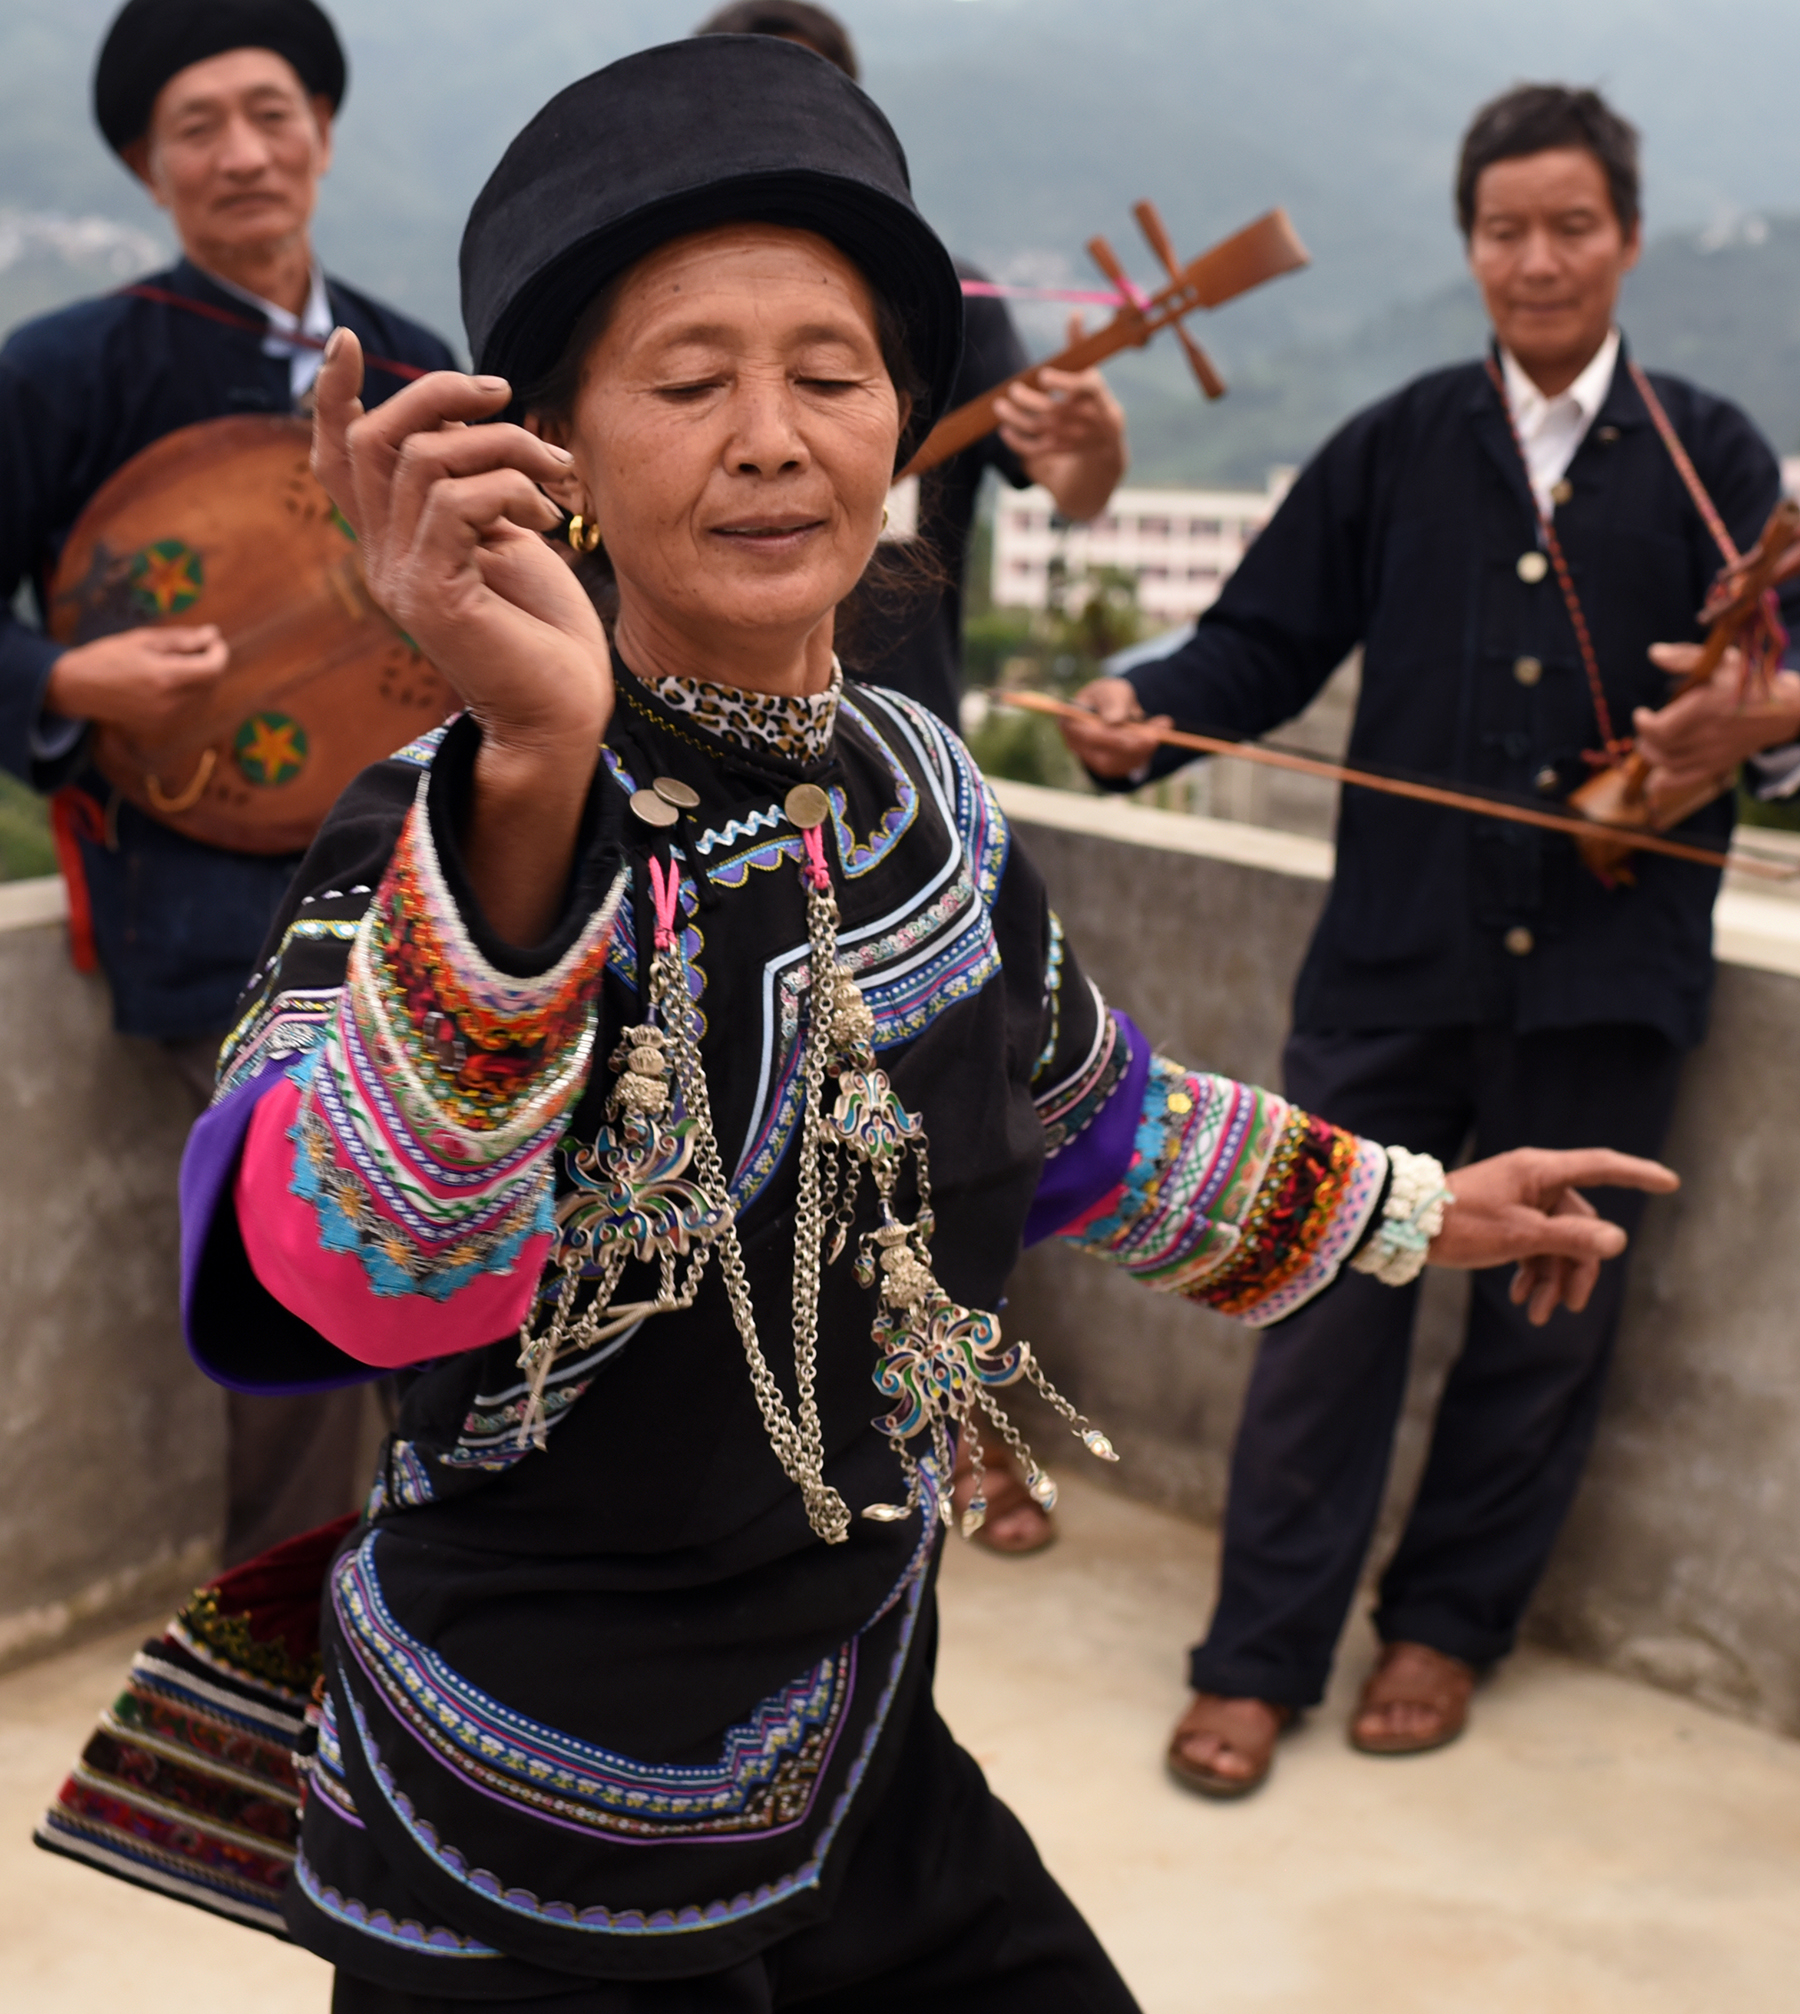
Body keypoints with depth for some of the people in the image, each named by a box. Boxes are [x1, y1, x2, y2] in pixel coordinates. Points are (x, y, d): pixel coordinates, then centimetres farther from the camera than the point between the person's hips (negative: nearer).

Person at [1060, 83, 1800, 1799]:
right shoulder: (1395, 449, 8)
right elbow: (1263, 642, 5)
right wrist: (1144, 714, -13)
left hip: (1602, 975, 0)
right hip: (1394, 961, 0)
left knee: (1541, 1324, 10)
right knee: (1329, 1304, 3)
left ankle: (1447, 1624, 30)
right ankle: (1259, 1655, 15)